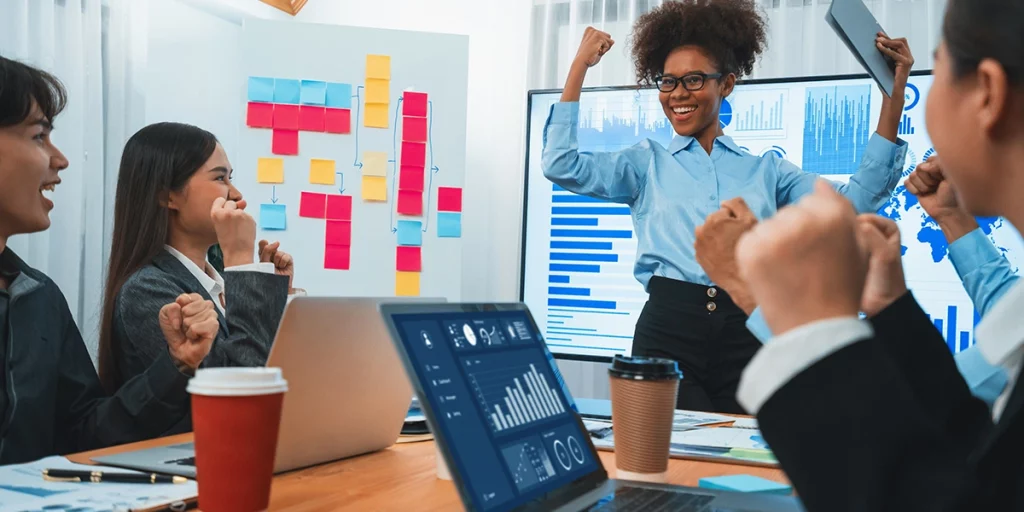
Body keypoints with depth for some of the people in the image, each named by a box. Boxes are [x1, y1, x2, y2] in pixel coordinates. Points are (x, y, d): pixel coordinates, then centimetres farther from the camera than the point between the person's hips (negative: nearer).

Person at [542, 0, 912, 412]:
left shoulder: (766, 170, 14)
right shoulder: (647, 164, 12)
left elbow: (855, 200, 6)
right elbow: (561, 166, 1)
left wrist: (894, 92, 4)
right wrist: (580, 65, 3)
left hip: (747, 336, 2)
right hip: (667, 331, -1)